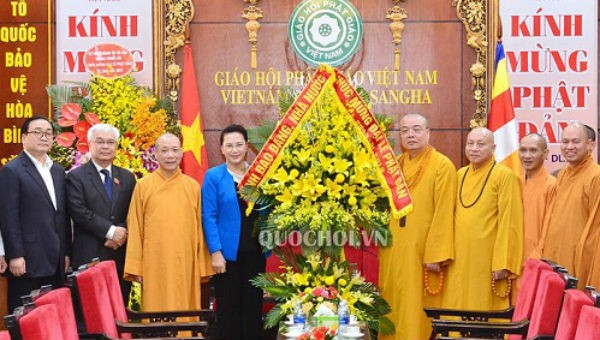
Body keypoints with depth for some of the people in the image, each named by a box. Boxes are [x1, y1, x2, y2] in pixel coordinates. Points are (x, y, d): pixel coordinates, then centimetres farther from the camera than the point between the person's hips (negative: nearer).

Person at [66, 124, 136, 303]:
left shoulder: (127, 177, 15)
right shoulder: (76, 176, 2)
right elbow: (79, 212, -9)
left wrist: (122, 233, -9)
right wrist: (110, 231, -13)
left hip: (121, 255, 4)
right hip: (89, 256, -4)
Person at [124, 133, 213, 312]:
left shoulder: (193, 187, 6)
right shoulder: (143, 186, 3)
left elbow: (200, 228, 8)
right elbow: (135, 229, 3)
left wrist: (203, 267, 5)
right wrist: (136, 268, -2)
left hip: (186, 265, 1)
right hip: (154, 264, -1)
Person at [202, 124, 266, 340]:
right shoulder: (213, 176, -1)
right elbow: (209, 217, -5)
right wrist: (215, 252, -12)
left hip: (255, 251, 3)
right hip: (227, 252, -3)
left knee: (253, 306, 10)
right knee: (229, 308, 5)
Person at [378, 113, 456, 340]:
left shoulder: (442, 166, -7)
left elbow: (443, 213, -12)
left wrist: (436, 254, -16)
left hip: (422, 251, -5)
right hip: (393, 250, 6)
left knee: (417, 310, 0)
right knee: (393, 306, 9)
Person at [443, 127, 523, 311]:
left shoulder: (505, 176, -8)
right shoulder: (460, 175, 12)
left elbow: (509, 222, -12)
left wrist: (502, 264, -16)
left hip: (488, 259, -6)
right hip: (460, 257, 6)